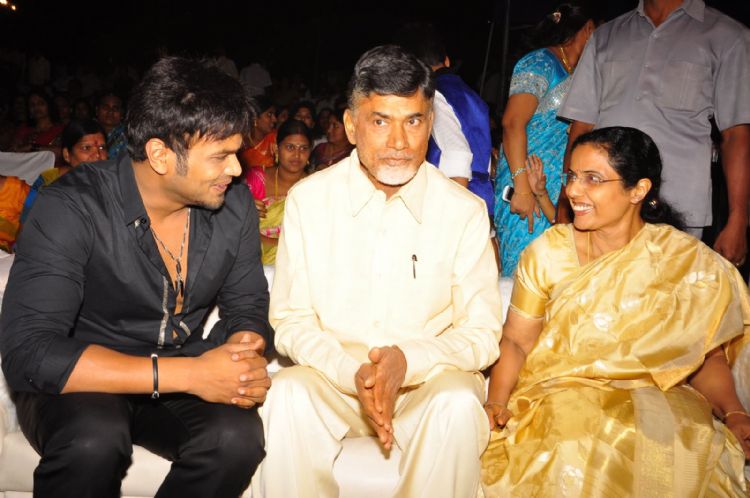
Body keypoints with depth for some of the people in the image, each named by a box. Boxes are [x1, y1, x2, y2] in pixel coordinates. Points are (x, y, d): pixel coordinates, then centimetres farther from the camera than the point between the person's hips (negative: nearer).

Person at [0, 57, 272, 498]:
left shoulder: (235, 205, -6)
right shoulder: (72, 208, -20)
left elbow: (247, 306, 4)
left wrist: (244, 359, -22)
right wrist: (188, 374, -34)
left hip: (179, 385, 4)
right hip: (81, 381, -3)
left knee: (238, 436, -28)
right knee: (94, 441, -36)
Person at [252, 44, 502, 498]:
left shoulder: (464, 210, -3)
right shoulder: (308, 198, -1)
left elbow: (483, 334, -3)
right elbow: (290, 320, -1)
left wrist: (409, 359, -22)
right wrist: (353, 374, -20)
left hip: (428, 381, 0)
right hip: (332, 377, 0)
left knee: (458, 403, -32)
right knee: (289, 394, -30)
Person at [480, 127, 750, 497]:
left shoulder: (689, 262, -1)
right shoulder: (549, 252, 0)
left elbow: (708, 357, 6)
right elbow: (516, 341, 3)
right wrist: (496, 401, -13)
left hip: (654, 401, 1)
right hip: (555, 398, 0)